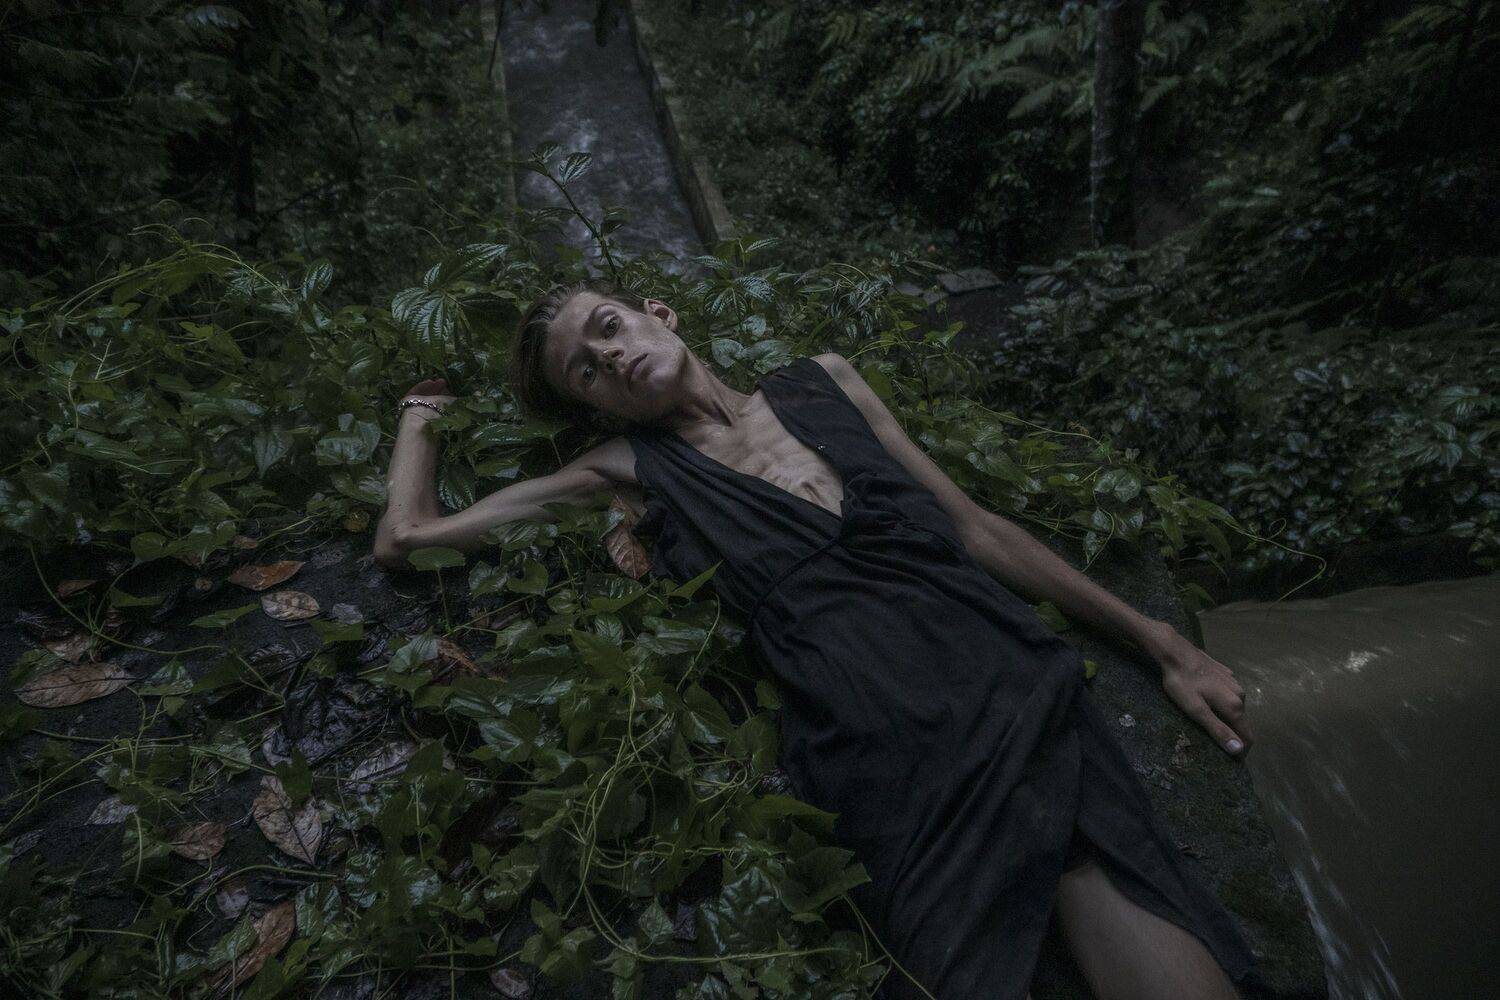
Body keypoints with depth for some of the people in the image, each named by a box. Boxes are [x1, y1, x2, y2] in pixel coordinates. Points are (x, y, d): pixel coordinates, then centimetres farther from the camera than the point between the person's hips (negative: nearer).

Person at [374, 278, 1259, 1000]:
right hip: (897, 767, -1)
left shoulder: (823, 381, 14)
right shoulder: (633, 468, 10)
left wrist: (1163, 643, 17)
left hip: (1031, 699, 2)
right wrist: (423, 412, 28)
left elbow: (973, 527, 16)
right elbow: (406, 534, 13)